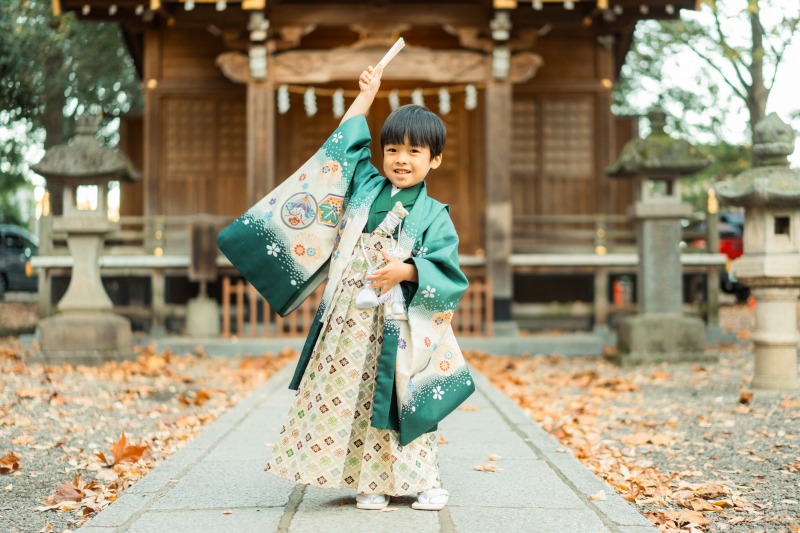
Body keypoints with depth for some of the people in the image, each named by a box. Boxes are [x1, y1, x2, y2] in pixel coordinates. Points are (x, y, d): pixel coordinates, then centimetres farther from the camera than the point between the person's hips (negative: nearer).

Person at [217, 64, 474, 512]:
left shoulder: (434, 216, -1)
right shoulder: (365, 186, 9)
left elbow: (446, 271, -6)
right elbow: (343, 148, 19)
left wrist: (407, 271, -21)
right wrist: (365, 98, 19)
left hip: (399, 329, -3)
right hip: (348, 323, 3)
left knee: (401, 402, 2)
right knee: (352, 397, 4)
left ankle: (424, 479, 18)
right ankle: (371, 481, 16)